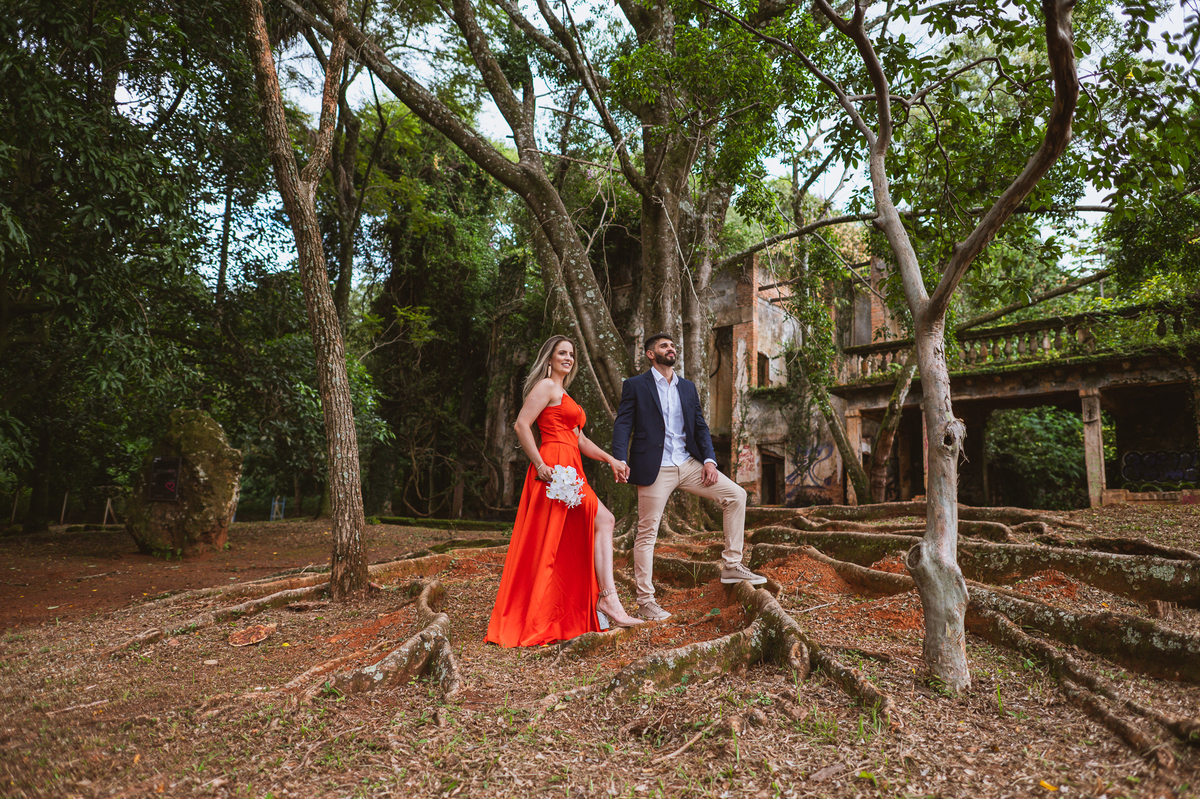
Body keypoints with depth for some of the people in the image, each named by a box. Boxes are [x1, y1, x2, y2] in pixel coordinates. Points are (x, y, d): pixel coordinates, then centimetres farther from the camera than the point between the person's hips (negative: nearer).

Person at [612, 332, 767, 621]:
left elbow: (700, 426, 15)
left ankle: (731, 566, 5)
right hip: (655, 468, -5)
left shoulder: (688, 387, 17)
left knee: (736, 495, -4)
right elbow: (622, 426, -5)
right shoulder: (635, 386, 1)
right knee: (647, 532, -2)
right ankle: (645, 601, 8)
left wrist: (709, 459, 0)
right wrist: (620, 462, -20)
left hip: (688, 464, 5)